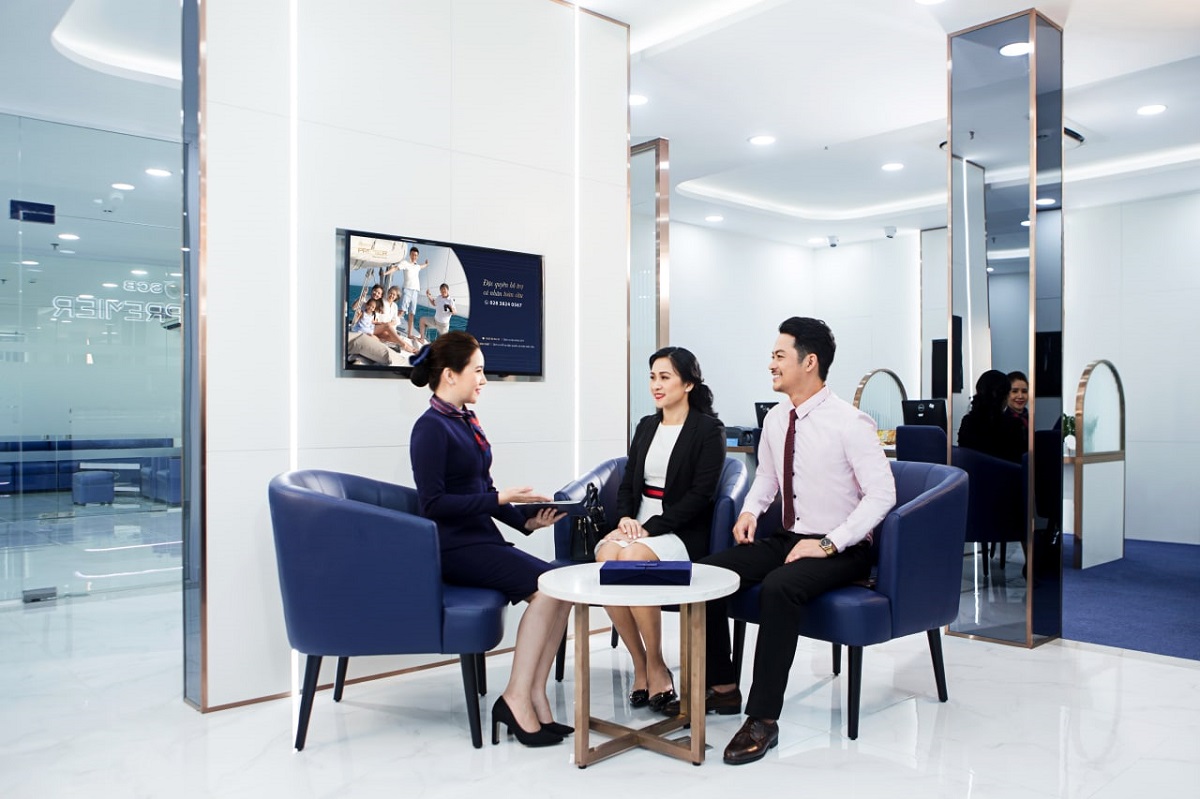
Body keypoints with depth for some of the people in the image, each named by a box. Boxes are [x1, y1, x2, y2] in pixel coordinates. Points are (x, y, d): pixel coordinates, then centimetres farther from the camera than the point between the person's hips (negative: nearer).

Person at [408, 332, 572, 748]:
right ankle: (516, 699, -14)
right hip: (453, 547, -8)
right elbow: (433, 503, -17)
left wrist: (526, 520, 5)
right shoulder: (431, 428, -10)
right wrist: (500, 498, -18)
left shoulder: (466, 421, 15)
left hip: (483, 540, 8)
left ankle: (534, 698, -9)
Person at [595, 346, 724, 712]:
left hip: (682, 532, -5)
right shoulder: (646, 426, 17)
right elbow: (627, 483, 15)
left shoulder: (708, 429, -2)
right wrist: (626, 518, -7)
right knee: (606, 557, -29)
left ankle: (656, 667, -14)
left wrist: (650, 528, -18)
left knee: (633, 558, -35)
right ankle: (640, 664, -13)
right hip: (638, 524, 5)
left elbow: (699, 494, -10)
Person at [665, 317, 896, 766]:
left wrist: (828, 544, -24)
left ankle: (763, 719, -25)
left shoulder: (848, 423, -16)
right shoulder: (775, 420, 5)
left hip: (841, 549, -7)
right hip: (787, 538, 7)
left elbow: (882, 494, -18)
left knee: (779, 586, -36)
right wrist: (749, 511, 1)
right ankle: (723, 689, 5)